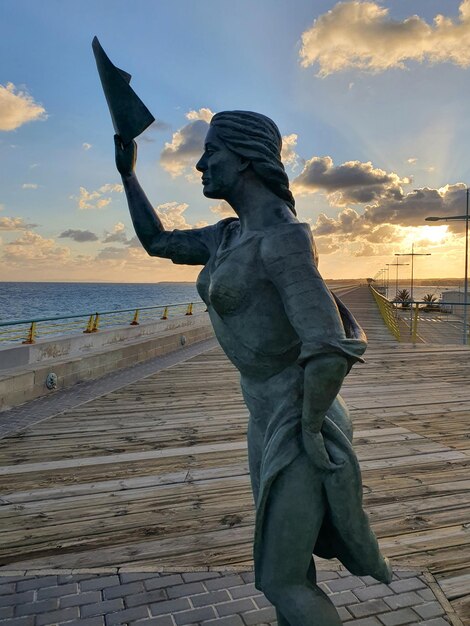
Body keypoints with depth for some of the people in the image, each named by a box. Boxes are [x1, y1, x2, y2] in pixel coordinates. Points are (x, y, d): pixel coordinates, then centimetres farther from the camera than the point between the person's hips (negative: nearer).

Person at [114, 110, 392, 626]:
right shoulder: (230, 236, 7)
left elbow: (330, 350, -31)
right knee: (285, 563, 22)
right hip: (270, 413, 9)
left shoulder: (284, 238, -23)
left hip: (299, 421, -9)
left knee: (280, 583, 4)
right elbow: (157, 242, 20)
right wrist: (127, 173, 20)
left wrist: (309, 430, -18)